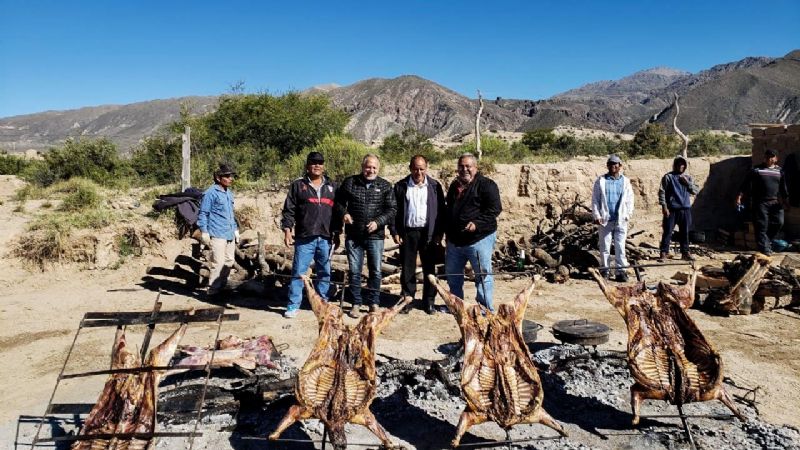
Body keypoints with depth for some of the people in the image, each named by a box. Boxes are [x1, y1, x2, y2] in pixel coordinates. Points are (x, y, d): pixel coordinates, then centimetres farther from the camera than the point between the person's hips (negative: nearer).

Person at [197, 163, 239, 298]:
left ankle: (222, 287, 23)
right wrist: (204, 232, -12)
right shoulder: (211, 193, -9)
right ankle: (213, 290, -2)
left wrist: (235, 229, 25)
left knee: (229, 262, 12)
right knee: (218, 263, -10)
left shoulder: (229, 193, 17)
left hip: (230, 235, 9)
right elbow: (203, 213, -9)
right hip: (217, 235, -9)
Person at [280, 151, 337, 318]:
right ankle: (293, 306, 8)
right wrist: (287, 230, -9)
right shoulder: (298, 185, 4)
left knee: (325, 273, 10)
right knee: (298, 272, 0)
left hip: (325, 238, 3)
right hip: (304, 238, -3)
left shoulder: (332, 187, 13)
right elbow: (289, 210, 1)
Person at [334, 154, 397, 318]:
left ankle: (374, 303, 20)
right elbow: (338, 201, 12)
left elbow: (392, 209, 0)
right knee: (354, 271, 6)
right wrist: (343, 213, -8)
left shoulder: (385, 186, 3)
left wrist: (378, 222, -15)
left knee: (376, 271, 7)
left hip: (375, 236, 0)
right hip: (353, 235, 0)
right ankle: (356, 303, 18)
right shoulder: (349, 182, 4)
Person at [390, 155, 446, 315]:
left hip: (428, 233, 0)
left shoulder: (435, 186, 3)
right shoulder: (401, 186, 4)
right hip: (408, 232, 0)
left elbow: (441, 211, 3)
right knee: (407, 269, 6)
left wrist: (439, 233, -3)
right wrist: (395, 232, -3)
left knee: (429, 269, 6)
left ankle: (429, 301, 16)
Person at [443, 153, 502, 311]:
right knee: (452, 275, 17)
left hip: (479, 239, -7)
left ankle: (486, 309, 9)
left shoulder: (486, 185, -8)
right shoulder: (454, 185, 15)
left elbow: (495, 208, -16)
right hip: (455, 240, 7)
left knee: (483, 275, -1)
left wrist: (477, 223, -26)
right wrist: (446, 231, 18)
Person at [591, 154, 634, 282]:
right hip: (605, 219, -1)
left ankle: (621, 271, 6)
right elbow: (595, 199, 3)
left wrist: (628, 214, -1)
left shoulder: (625, 181, 9)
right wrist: (597, 215, -4)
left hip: (621, 220, 1)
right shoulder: (601, 181, 5)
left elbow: (630, 199, 9)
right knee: (604, 246, 4)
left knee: (620, 247, 1)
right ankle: (604, 270, 13)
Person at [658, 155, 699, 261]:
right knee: (667, 232, -3)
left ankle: (685, 252, 18)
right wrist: (664, 206, -12)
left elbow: (696, 191, 8)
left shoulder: (688, 177, 12)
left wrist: (687, 183, -6)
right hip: (671, 209, -4)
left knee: (685, 232, 9)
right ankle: (664, 253, 2)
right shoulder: (668, 177, -1)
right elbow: (662, 192, -5)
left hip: (685, 209, 4)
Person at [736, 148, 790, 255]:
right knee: (762, 226, -5)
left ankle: (767, 241, 21)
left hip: (775, 203, 4)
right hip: (760, 203, -4)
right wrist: (739, 196, -12)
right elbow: (746, 184, -4)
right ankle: (765, 248, -2)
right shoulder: (756, 170, -1)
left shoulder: (779, 171, 12)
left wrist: (786, 200, 15)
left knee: (779, 223, -2)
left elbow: (783, 187, 19)